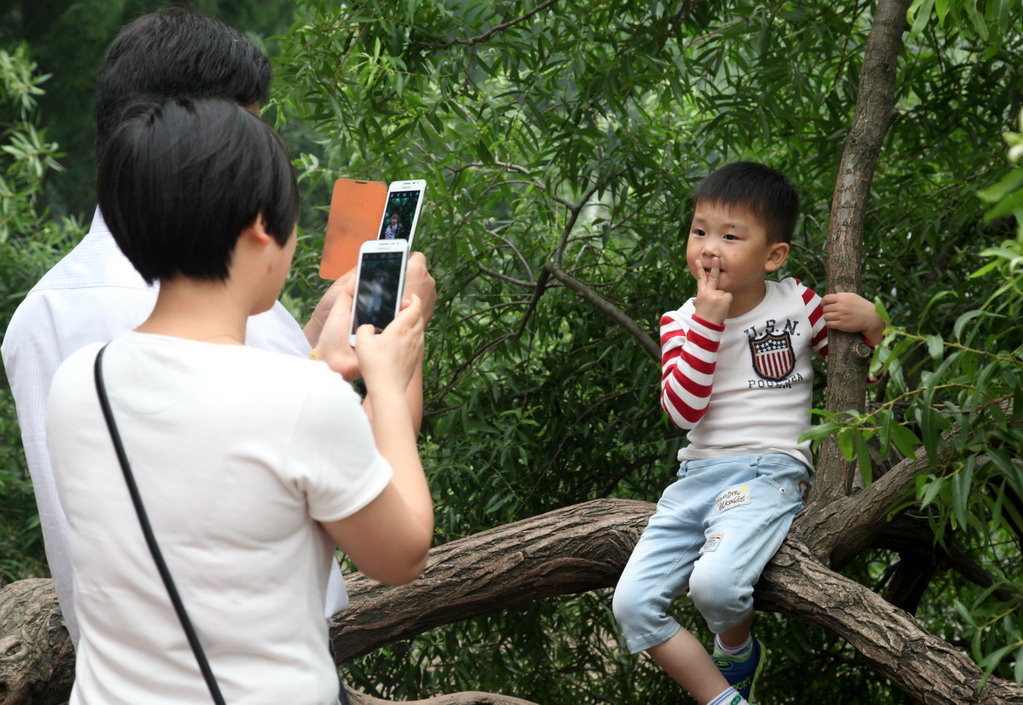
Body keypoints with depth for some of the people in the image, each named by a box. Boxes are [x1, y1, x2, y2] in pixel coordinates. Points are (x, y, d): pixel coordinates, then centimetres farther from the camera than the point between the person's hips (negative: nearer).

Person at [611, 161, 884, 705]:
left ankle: (737, 652, 4)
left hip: (770, 473, -4)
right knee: (632, 605, -13)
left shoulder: (797, 305, 5)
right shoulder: (683, 321, 8)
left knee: (715, 584, -32)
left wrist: (871, 321, -9)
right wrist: (708, 320, -13)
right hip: (697, 477, 4)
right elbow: (683, 410, -8)